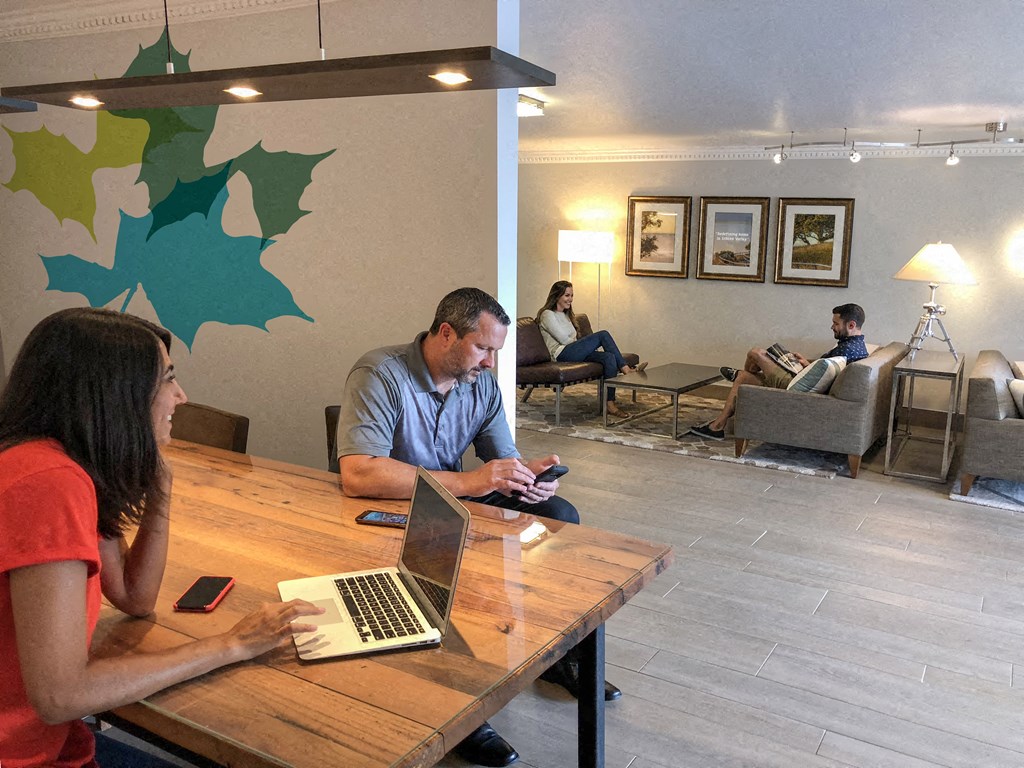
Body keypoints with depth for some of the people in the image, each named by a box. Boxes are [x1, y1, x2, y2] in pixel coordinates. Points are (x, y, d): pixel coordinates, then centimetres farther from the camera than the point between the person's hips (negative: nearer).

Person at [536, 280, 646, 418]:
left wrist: (589, 345, 4)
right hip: (562, 354, -8)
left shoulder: (566, 315, 29)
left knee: (609, 357, -23)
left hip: (576, 353, 8)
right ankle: (625, 368, -21)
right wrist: (590, 343, -1)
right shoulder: (547, 315, 1)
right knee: (603, 335, -23)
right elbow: (563, 339, -9)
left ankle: (610, 404, -33)